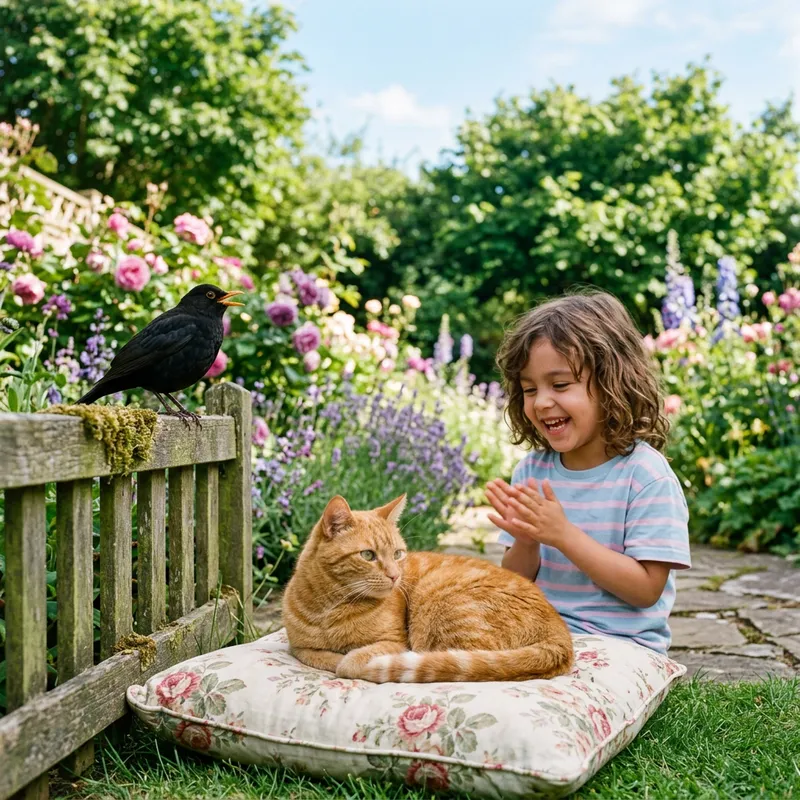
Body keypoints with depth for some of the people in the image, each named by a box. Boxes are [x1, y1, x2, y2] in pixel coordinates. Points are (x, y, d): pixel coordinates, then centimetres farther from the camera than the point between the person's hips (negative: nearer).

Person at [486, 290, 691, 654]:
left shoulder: (646, 474, -11)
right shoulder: (531, 470, 5)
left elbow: (646, 590, -13)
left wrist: (564, 535, -20)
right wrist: (526, 543, -14)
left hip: (620, 642, -4)